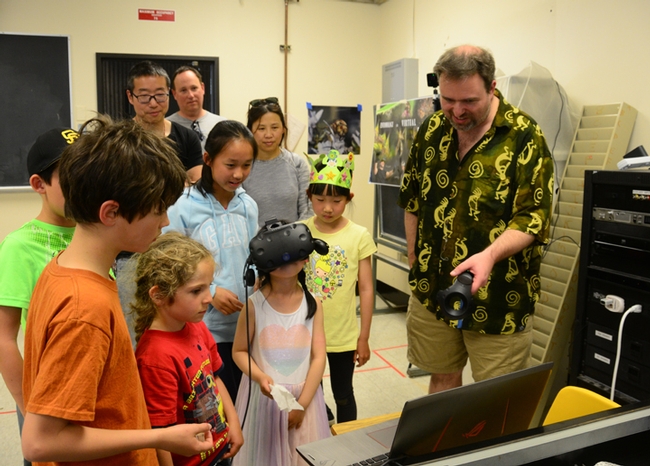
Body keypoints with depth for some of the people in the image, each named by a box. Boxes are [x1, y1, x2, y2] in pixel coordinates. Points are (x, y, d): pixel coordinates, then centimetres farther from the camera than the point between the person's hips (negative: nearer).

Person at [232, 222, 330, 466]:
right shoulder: (254, 304, -12)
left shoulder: (313, 304, -6)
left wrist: (302, 404, -10)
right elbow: (239, 351, -4)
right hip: (264, 396, -1)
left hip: (304, 396, 2)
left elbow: (318, 357, -6)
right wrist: (260, 377, -22)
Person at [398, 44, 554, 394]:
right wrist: (415, 258, 10)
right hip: (432, 290, 4)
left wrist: (490, 255, -31)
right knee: (442, 378, 19)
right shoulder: (431, 131, 3)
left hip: (498, 300, -4)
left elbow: (532, 218, -14)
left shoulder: (525, 137, -12)